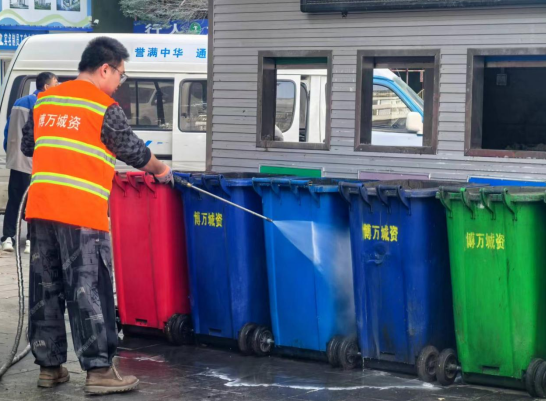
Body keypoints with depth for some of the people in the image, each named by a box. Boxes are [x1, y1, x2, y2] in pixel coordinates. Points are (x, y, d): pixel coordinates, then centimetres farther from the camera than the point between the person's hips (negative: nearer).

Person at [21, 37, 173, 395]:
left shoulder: (45, 100, 14)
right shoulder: (105, 109, -5)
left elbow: (28, 146, 22)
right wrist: (161, 170, 20)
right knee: (89, 290, -3)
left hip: (41, 208, 6)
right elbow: (135, 152, 2)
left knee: (46, 288, 11)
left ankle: (50, 366, 18)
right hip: (81, 212, -6)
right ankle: (99, 370, -2)